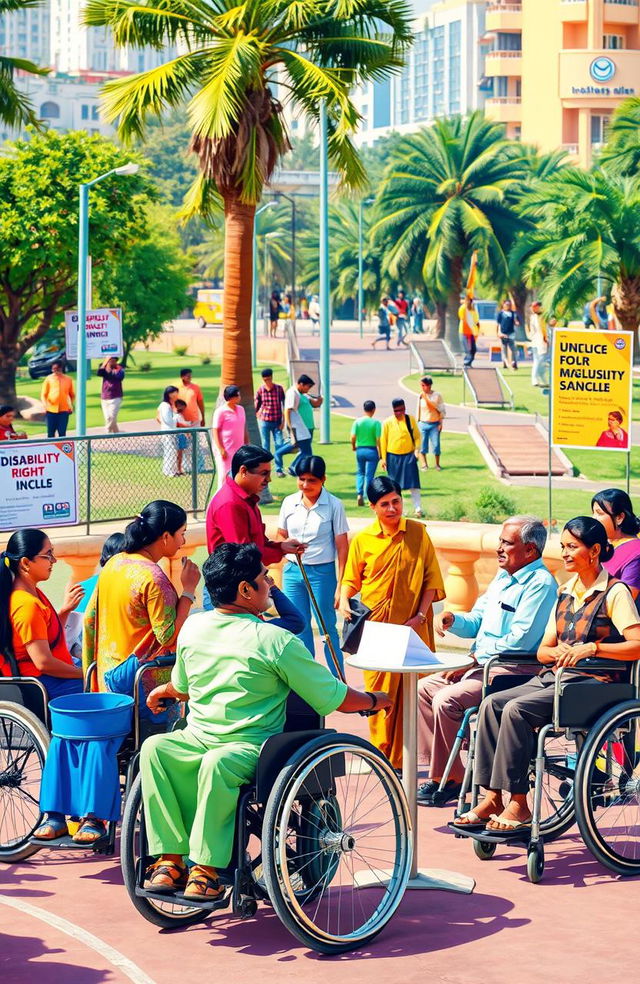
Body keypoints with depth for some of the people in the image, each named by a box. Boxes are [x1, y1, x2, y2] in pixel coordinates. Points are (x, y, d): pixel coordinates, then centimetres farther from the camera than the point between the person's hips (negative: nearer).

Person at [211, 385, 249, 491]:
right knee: (225, 476, -5)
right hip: (226, 450, -7)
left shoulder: (241, 409, 11)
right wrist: (221, 449, -18)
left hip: (239, 449, 7)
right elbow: (215, 431, -12)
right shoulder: (221, 411, -11)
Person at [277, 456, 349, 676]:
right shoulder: (289, 503, 3)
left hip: (322, 572, -4)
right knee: (299, 628, 11)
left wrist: (341, 585, -9)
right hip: (292, 571, 4)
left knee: (328, 628, 1)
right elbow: (281, 536, 15)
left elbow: (342, 546, -7)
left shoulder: (333, 505, -8)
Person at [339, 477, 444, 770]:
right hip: (375, 625, 0)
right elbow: (352, 579, 13)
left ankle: (403, 758, 4)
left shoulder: (418, 533, 5)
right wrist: (344, 600, -8)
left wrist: (420, 614, -3)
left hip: (412, 626, 0)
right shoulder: (362, 540, 5)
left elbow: (431, 578, 6)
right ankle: (381, 754, 6)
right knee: (380, 691, -3)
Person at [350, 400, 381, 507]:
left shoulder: (357, 422, -3)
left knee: (360, 473, 18)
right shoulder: (376, 423, -10)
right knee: (369, 475, 4)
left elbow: (353, 437, -7)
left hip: (360, 450, 3)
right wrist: (380, 453, -3)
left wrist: (353, 446, 13)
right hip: (372, 450, -3)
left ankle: (359, 494, 2)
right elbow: (378, 439, -12)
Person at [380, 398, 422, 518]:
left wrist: (417, 448, -7)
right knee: (394, 485, 8)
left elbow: (417, 436, 9)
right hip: (393, 457, 0)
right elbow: (383, 440, 2)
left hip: (409, 455, 0)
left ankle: (417, 508, -8)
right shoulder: (387, 422, -2)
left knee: (413, 483, -8)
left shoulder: (411, 419, 2)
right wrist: (383, 458, -1)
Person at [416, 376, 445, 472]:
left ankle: (437, 464, 14)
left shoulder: (437, 395, -5)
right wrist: (417, 423, 2)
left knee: (436, 445, -1)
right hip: (423, 424, 2)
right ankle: (424, 464, 13)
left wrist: (440, 423, -3)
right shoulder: (421, 396, 0)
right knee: (422, 445, 2)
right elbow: (418, 410, 6)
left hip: (434, 424, -2)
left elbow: (442, 410, -1)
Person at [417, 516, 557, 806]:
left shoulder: (540, 584, -15)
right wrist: (452, 619, -3)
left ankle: (450, 779, -10)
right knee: (424, 689, 5)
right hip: (483, 664, 10)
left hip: (514, 672, -10)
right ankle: (437, 768, 6)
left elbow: (519, 641, -22)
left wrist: (472, 658, -17)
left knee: (445, 701, -23)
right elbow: (476, 623, 20)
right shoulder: (503, 577, 16)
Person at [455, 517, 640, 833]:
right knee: (492, 703, -17)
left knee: (517, 709, -28)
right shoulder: (565, 593, 20)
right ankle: (492, 798, -20)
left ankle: (518, 804, -24)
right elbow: (543, 650, 19)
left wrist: (591, 648, -21)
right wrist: (558, 653, -4)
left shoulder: (614, 592, -3)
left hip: (590, 683, -7)